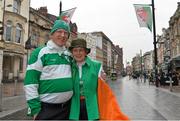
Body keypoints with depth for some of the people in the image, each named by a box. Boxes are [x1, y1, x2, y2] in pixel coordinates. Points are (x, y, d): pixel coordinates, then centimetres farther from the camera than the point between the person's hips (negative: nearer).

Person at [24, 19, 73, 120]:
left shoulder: (68, 54, 8)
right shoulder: (40, 52, -8)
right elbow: (30, 82, -11)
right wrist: (35, 108, -13)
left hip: (67, 107, 5)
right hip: (47, 108, -5)